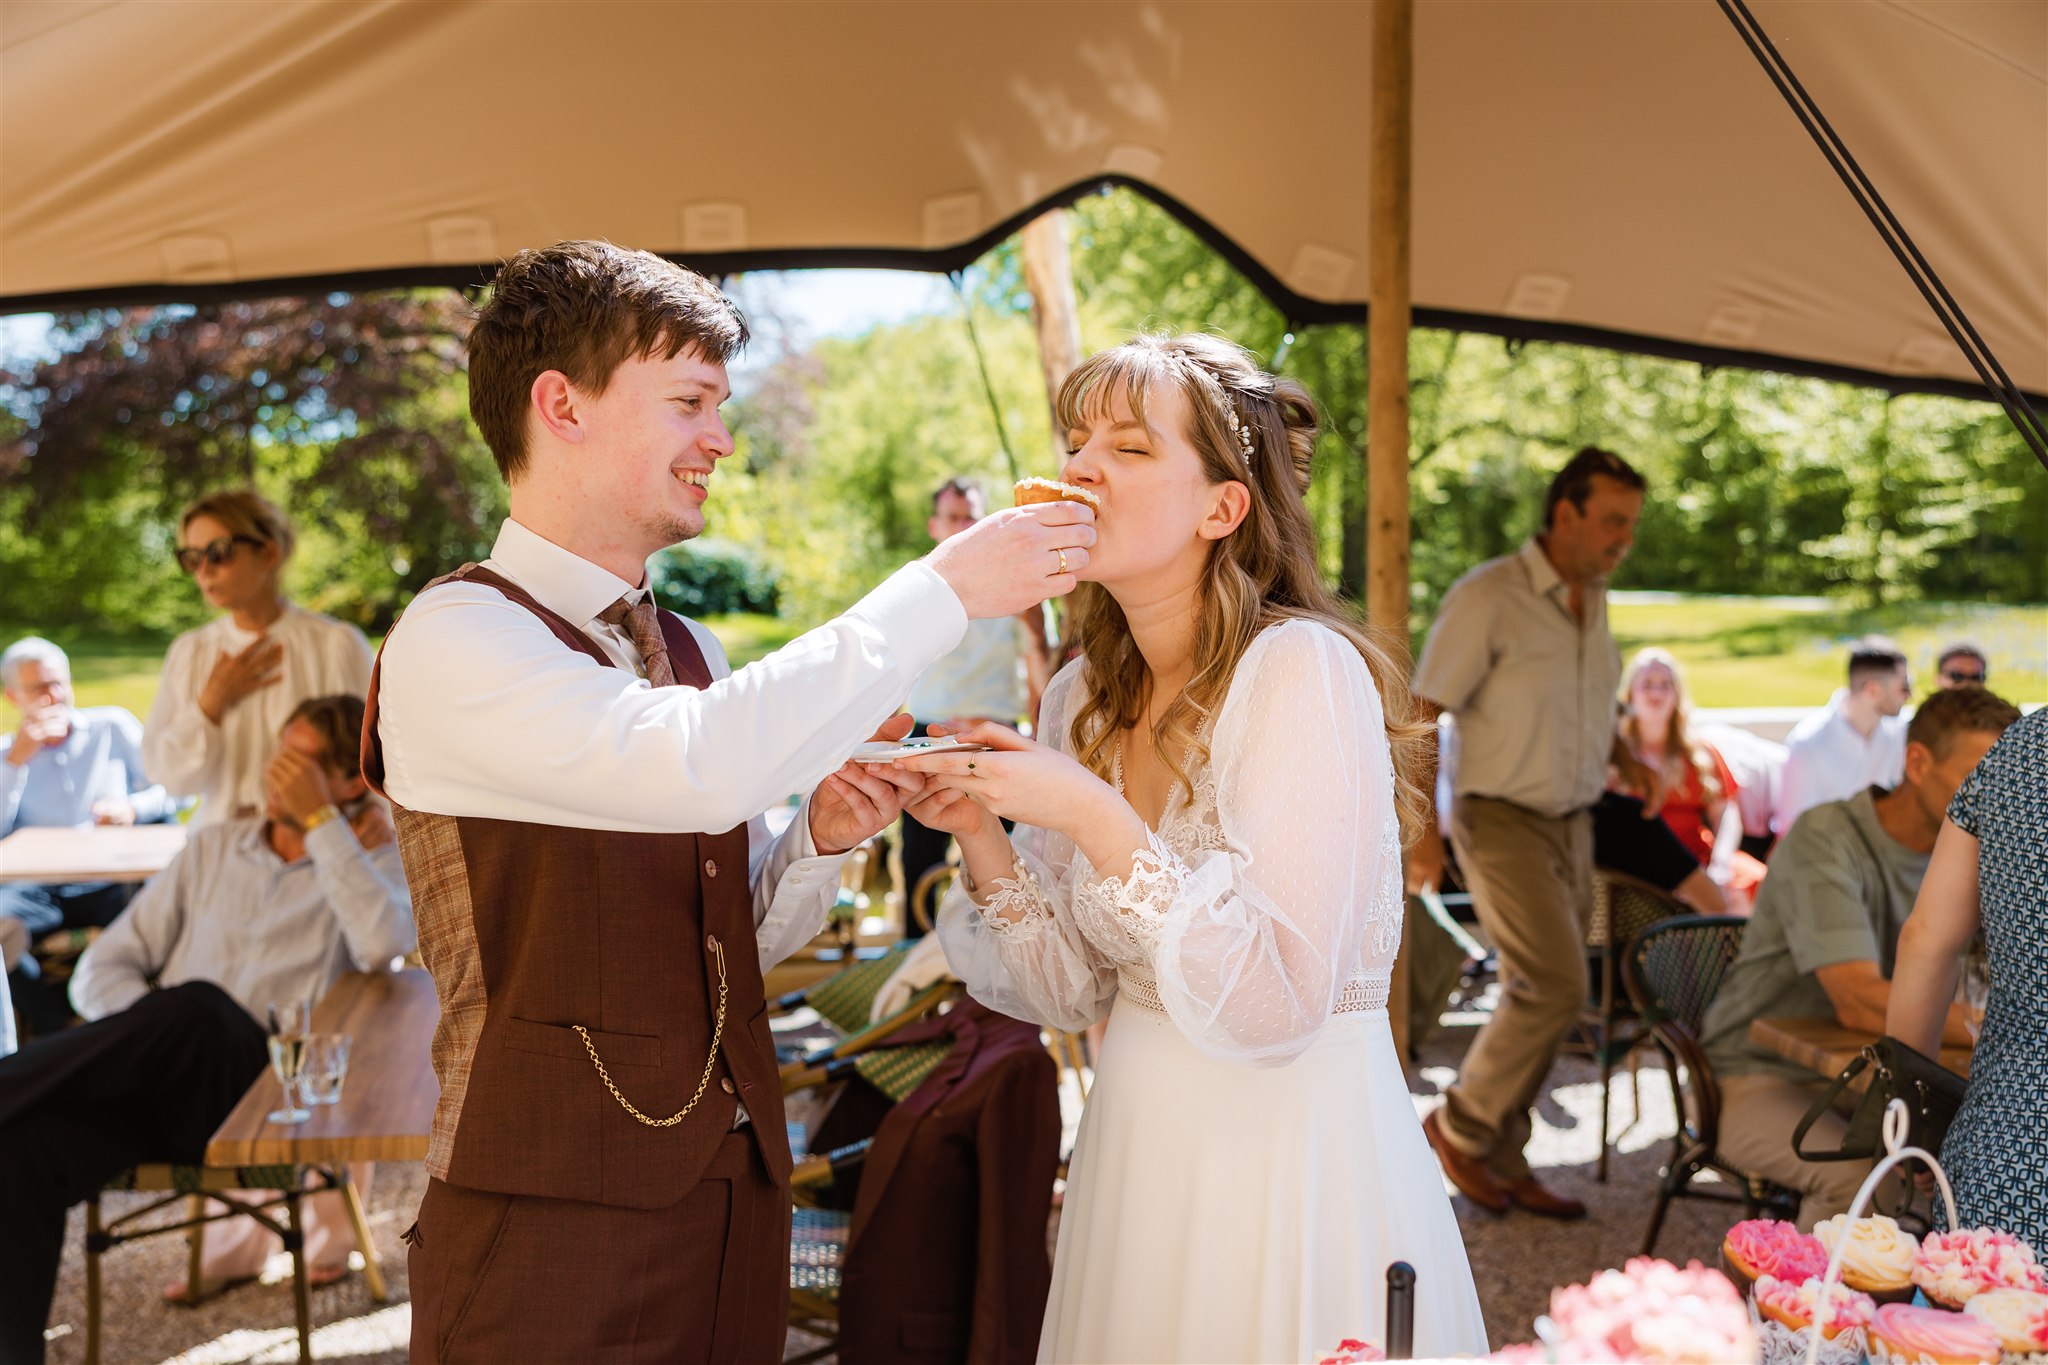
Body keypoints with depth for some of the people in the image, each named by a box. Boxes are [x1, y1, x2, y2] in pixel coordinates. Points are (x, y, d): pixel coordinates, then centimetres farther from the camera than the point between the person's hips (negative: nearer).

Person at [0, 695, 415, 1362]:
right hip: (159, 1085, 3)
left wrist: (320, 822, -7)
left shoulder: (373, 863, 13)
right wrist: (152, 1036, -7)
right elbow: (102, 971, 15)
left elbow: (384, 944, -14)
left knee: (201, 1005, -37)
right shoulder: (213, 848, 22)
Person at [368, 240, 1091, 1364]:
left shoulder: (688, 652, 12)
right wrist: (944, 589, -24)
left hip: (733, 1202, 7)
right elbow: (704, 767, -30)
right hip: (551, 1220, -7)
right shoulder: (453, 640, -13)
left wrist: (818, 840, -2)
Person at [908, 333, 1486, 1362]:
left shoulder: (1303, 671, -19)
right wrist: (981, 835, -10)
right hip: (1136, 1150, 7)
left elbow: (1273, 1003, -23)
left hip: (1295, 1153, -6)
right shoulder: (1082, 698, 2)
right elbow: (1073, 987, 4)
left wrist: (1096, 820, -27)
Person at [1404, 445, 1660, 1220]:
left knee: (1538, 997, 9)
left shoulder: (1593, 600, 11)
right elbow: (1420, 716, -14)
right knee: (1556, 987, -15)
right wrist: (1422, 829, -20)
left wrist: (1625, 760, 7)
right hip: (1503, 819, -7)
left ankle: (1502, 1158, 20)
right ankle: (1461, 1126, 4)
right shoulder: (1488, 597, -12)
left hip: (1572, 823, 7)